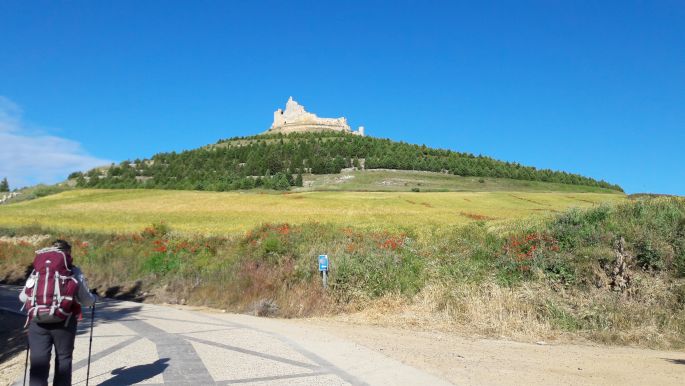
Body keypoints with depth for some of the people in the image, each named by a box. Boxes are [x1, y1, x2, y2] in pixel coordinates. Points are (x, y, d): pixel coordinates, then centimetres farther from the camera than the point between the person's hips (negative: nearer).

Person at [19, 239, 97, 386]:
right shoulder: (74, 272, 0)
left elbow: (24, 297, 8)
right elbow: (85, 300, 2)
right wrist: (94, 297, 24)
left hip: (38, 322, 2)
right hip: (64, 322, -2)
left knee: (38, 361, 6)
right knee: (63, 359, 12)